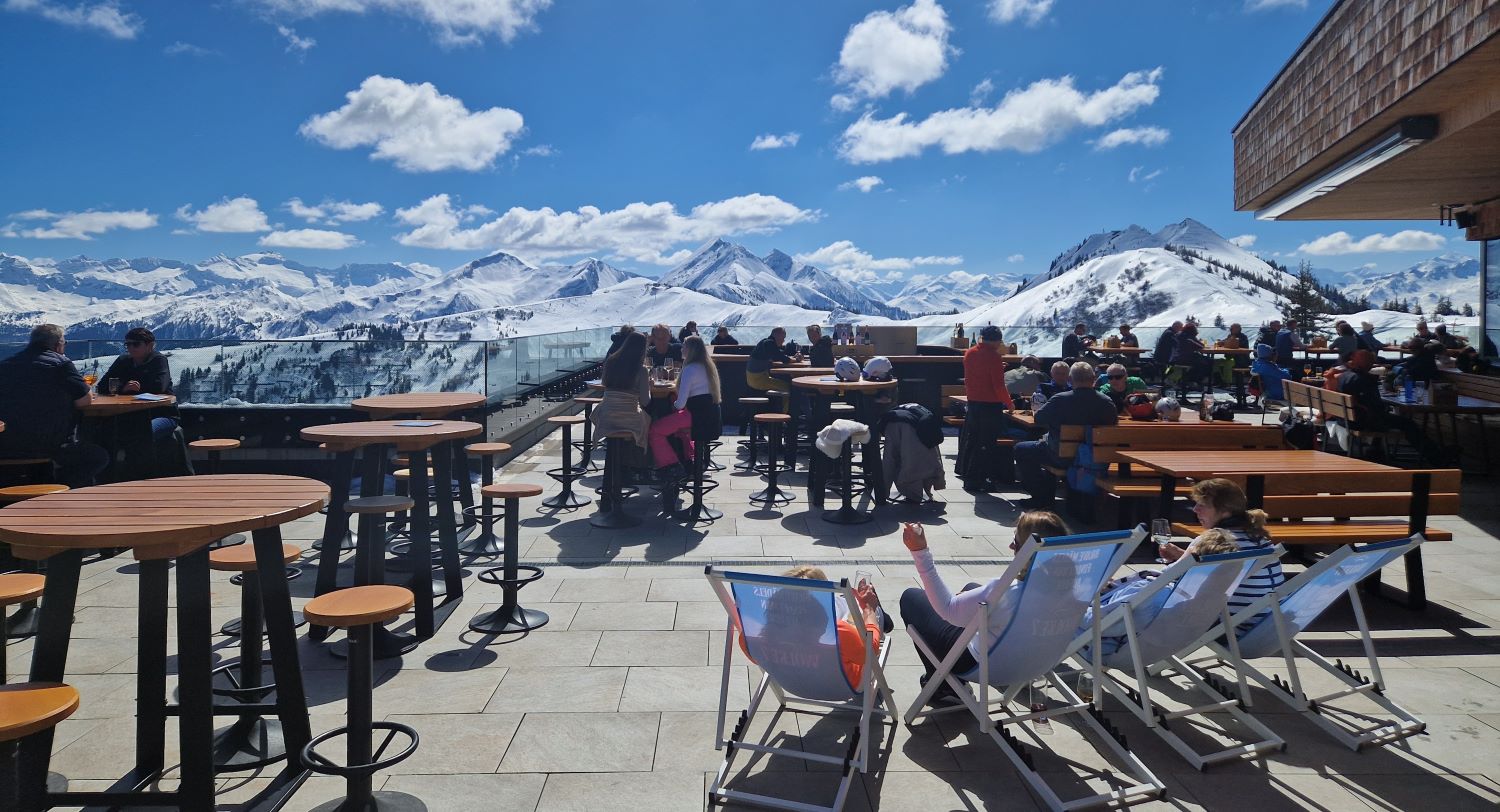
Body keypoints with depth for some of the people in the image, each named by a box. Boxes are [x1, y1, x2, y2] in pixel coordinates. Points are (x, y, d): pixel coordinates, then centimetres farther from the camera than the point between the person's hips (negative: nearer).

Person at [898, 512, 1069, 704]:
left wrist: (920, 552, -28)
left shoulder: (1004, 592, -39)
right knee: (971, 587, 31)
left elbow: (947, 609, -27)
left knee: (911, 597, 11)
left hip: (980, 665, -6)